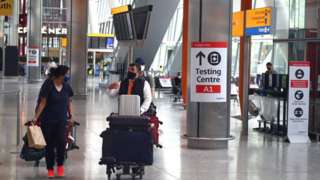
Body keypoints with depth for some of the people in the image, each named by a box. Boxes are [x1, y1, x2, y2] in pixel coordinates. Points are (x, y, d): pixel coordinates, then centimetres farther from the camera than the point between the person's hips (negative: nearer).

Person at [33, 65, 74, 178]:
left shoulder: (66, 87, 3)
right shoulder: (48, 86, -10)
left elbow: (69, 102, 14)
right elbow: (42, 103, -8)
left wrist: (70, 115, 8)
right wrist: (36, 117, -12)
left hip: (62, 120, 3)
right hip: (48, 120, -2)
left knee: (61, 142, -13)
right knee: (49, 145, 5)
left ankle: (60, 164, 12)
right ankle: (50, 169, 20)